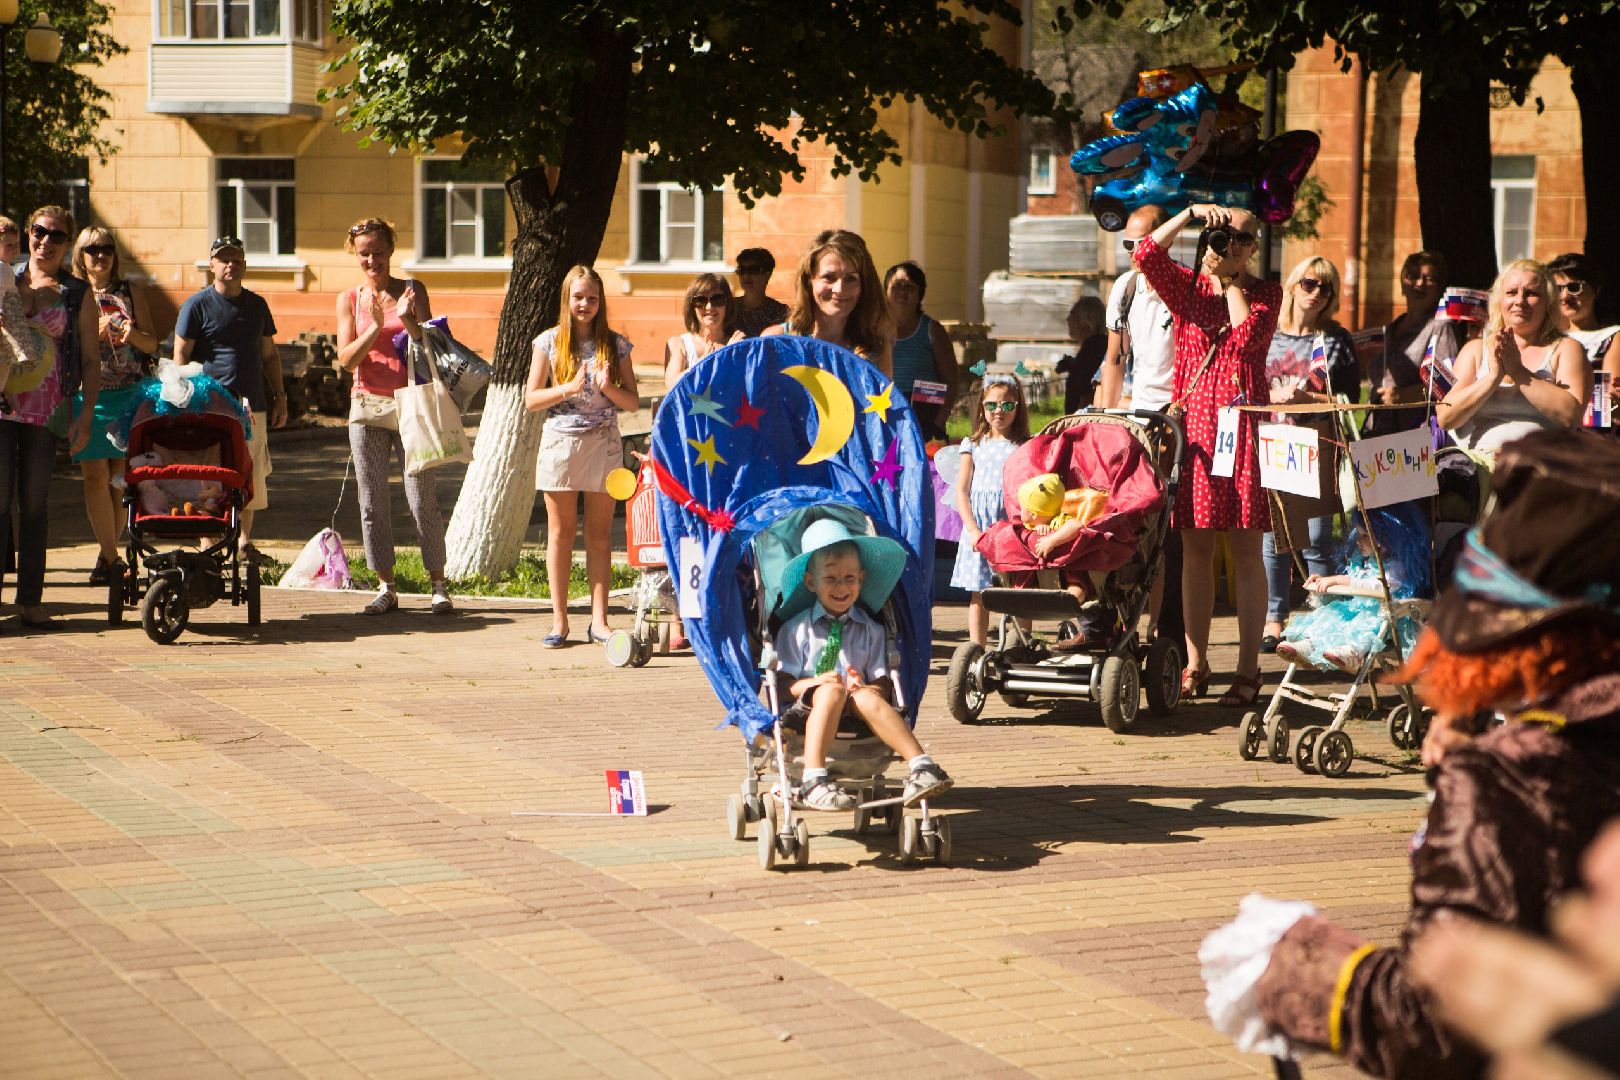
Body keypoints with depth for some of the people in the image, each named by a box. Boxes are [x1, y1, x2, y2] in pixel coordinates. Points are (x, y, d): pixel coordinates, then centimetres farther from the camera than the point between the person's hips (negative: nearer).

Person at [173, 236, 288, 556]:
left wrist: (279, 397, 17)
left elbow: (269, 355, 22)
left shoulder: (256, 304, 15)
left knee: (251, 476, 8)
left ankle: (245, 541, 20)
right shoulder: (197, 304, 0)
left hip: (253, 405, 5)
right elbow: (181, 356, -2)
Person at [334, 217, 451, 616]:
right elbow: (346, 359, -2)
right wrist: (376, 328, -18)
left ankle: (439, 584, 3)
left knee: (423, 499, -5)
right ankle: (385, 587, 9)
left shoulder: (413, 292, 4)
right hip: (368, 406, 2)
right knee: (372, 502, 2)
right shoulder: (349, 299, 7)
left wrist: (409, 321, -22)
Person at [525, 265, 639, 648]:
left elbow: (633, 402, 5)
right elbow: (531, 399, 1)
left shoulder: (615, 344, 4)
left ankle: (598, 620, 7)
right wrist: (569, 388, -13)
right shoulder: (550, 342, 2)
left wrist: (608, 388, -14)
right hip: (560, 443, 0)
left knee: (600, 535, 3)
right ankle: (559, 620, 9)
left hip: (604, 444, 1)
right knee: (560, 533, 3)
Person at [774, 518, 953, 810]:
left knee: (867, 698, -32)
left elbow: (882, 685, 9)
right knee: (831, 691, -34)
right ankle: (813, 783, -49)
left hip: (853, 713, 2)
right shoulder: (796, 629, 10)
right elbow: (783, 684, 1)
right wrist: (816, 683, -19)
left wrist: (865, 687, -15)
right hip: (807, 712, -2)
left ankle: (921, 768, -44)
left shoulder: (870, 630, 17)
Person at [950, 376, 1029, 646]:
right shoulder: (973, 446, 9)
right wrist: (973, 530, -7)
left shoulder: (1026, 446, 6)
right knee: (978, 593, 3)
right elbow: (961, 492, 5)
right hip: (979, 527, 1)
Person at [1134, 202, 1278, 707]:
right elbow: (1146, 255, -7)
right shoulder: (1189, 285, 11)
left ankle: (1248, 670, -1)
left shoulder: (1265, 293, 7)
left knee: (1245, 550, -3)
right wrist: (1190, 213, -11)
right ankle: (1195, 664, 11)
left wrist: (1231, 281, -1)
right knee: (1195, 547, 4)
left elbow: (1249, 336, -12)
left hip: (1242, 424, -2)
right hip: (1193, 423, 2)